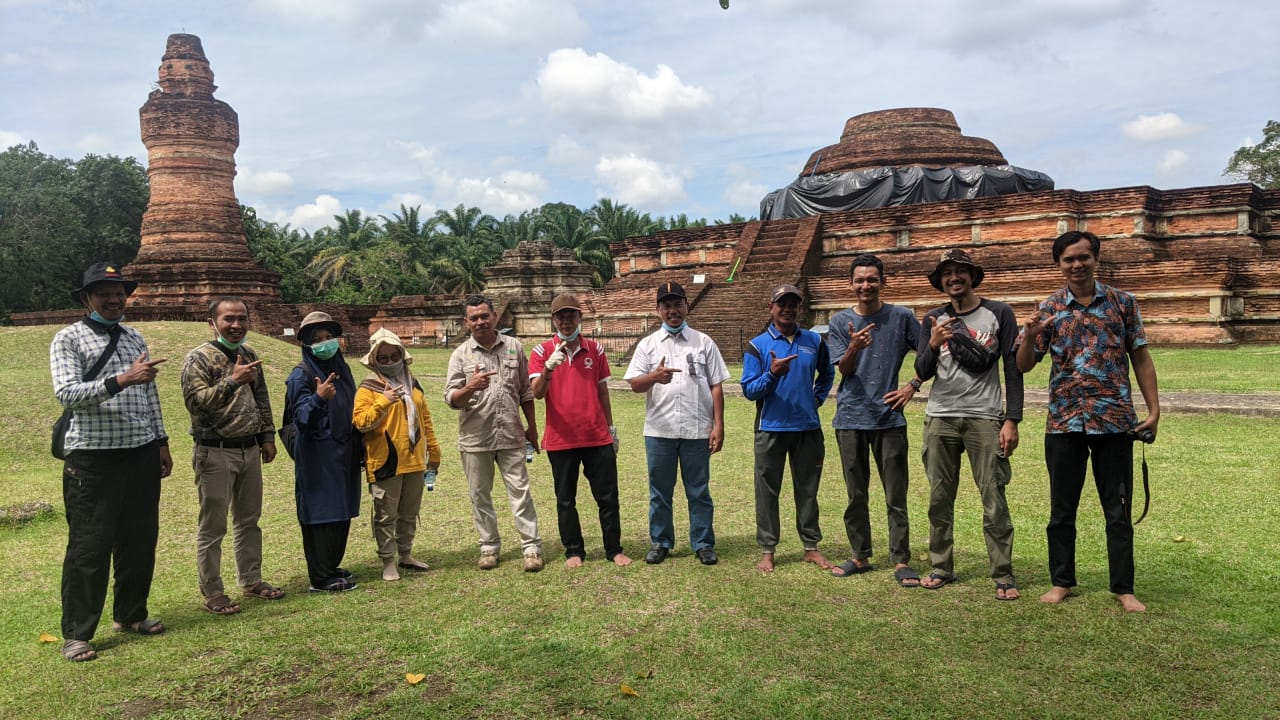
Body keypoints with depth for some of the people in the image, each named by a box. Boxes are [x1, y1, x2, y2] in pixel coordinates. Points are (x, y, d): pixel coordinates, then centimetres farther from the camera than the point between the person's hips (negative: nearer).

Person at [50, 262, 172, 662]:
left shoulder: (133, 338, 14)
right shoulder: (68, 339, -4)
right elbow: (66, 393, -19)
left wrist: (161, 442, 14)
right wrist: (120, 380, -30)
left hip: (141, 455, 6)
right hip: (93, 459, -6)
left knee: (139, 540, 12)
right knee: (89, 546, -1)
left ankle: (130, 615, 27)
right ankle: (76, 634, 10)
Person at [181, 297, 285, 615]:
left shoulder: (249, 354, 10)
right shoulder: (199, 358, -10)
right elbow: (195, 401, -21)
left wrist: (267, 436, 13)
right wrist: (232, 381, -30)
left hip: (249, 449, 7)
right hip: (215, 453, -7)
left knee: (249, 519, 15)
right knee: (212, 526, 2)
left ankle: (251, 580, 28)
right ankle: (212, 592, 12)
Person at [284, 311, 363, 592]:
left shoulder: (341, 369, 10)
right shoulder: (301, 376, -11)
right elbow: (301, 417, -19)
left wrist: (359, 447, 17)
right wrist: (318, 398, -37)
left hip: (343, 454, 8)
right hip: (318, 457, -7)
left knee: (342, 513, 13)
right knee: (321, 513, -4)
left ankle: (331, 567, 26)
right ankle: (320, 578, 4)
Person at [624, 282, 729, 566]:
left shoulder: (703, 342, 7)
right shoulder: (647, 344, 7)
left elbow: (716, 386, 5)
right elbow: (634, 384, -2)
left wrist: (718, 426, -2)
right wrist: (654, 377, -24)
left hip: (697, 430, -1)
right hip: (659, 431, 1)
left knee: (699, 491, 7)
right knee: (660, 491, 10)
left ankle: (704, 544, 18)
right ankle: (660, 542, 23)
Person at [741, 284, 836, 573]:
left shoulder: (814, 341, 7)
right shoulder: (757, 345, -3)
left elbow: (827, 373, 25)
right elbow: (749, 390, -9)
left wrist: (818, 397, 10)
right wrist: (772, 373, -24)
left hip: (808, 428, 3)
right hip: (771, 429, -2)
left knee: (807, 490, 10)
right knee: (767, 491, 3)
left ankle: (811, 547, 21)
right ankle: (767, 551, 12)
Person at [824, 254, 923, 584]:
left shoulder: (901, 317, 2)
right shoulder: (840, 321, 4)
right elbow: (843, 369, -4)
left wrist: (913, 386, -1)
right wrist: (853, 349, -24)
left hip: (889, 418, -1)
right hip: (851, 419, 2)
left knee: (896, 495, 0)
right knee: (856, 494, 10)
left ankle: (901, 561, 8)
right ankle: (860, 556, 21)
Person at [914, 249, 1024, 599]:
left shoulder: (999, 314, 3)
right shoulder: (933, 319, 9)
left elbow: (1013, 370, 0)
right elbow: (922, 373, 5)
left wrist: (1012, 420, -7)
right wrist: (933, 345, -15)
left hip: (985, 419, -3)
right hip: (940, 419, 3)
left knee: (994, 501, -4)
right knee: (940, 498, 6)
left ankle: (1003, 576, 3)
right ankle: (941, 568, 16)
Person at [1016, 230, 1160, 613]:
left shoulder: (1122, 302, 3)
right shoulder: (1048, 309, 3)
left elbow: (1140, 358, 5)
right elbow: (1024, 365, 2)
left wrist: (1154, 409, -1)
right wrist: (1029, 336, -18)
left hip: (1114, 421, -1)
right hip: (1064, 423, 1)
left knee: (1118, 510, 6)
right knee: (1061, 509, 9)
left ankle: (1124, 588, 18)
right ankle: (1061, 581, 22)